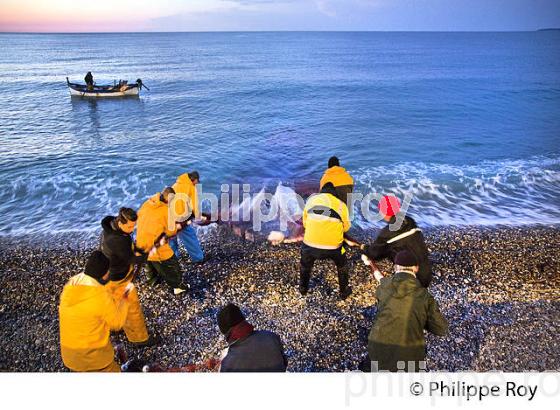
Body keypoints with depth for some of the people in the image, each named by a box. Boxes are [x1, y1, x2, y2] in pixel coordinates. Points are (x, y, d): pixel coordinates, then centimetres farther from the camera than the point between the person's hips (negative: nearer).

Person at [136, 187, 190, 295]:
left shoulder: (147, 203, -2)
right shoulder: (167, 210, -20)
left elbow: (139, 216, 14)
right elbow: (171, 231, -12)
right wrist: (176, 227, 9)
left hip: (141, 243, 7)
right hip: (156, 245, -7)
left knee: (149, 262, 34)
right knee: (171, 265, 13)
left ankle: (152, 278, 56)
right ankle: (178, 286, 27)